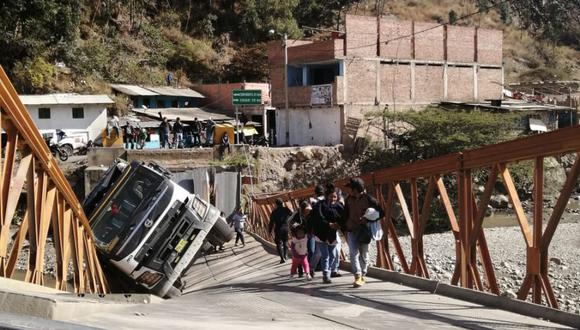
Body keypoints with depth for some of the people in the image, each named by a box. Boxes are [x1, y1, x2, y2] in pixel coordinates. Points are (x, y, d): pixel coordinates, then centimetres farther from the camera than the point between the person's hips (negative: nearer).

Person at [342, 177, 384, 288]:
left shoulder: (368, 199, -8)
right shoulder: (349, 199, 4)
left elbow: (380, 212, -5)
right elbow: (345, 215, 14)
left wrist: (367, 219, -16)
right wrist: (345, 229, 11)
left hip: (364, 232, -2)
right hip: (351, 230, 2)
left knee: (364, 255, 8)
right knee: (353, 253, -13)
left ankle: (362, 276, 23)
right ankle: (357, 276, -18)